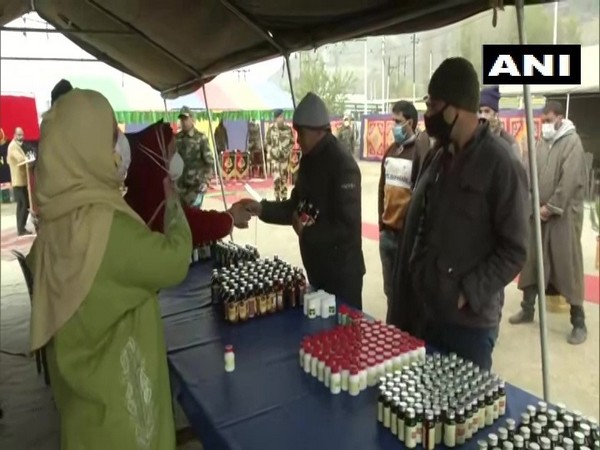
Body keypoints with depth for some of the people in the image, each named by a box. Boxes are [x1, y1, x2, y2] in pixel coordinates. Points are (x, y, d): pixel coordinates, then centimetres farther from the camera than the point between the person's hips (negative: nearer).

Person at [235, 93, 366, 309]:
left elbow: (347, 226, -25)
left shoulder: (343, 165, -21)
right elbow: (296, 206, 11)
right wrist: (262, 208, -2)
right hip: (316, 267, 8)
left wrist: (307, 233, -17)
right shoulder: (309, 160, 6)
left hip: (342, 272, -8)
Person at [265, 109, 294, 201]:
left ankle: (284, 197, 20)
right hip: (275, 157, -1)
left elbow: (292, 142, 6)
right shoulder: (271, 129, -4)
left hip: (285, 157, 1)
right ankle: (277, 198, 1)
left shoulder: (288, 129, -2)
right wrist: (271, 152, -4)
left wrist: (288, 151, -3)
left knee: (284, 178, 8)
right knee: (277, 178, -9)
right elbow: (267, 143, 5)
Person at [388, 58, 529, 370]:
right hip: (424, 314, 7)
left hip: (468, 323, -6)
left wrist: (469, 294, -18)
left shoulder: (500, 164, -13)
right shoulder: (437, 159, 8)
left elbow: (514, 250, -13)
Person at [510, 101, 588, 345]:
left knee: (568, 266, -1)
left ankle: (579, 322, 10)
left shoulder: (572, 141, -7)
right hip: (539, 212, 6)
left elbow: (569, 180, -15)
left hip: (564, 213, -6)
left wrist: (551, 207, -15)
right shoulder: (542, 143, 12)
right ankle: (527, 309, 24)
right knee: (531, 262, 9)